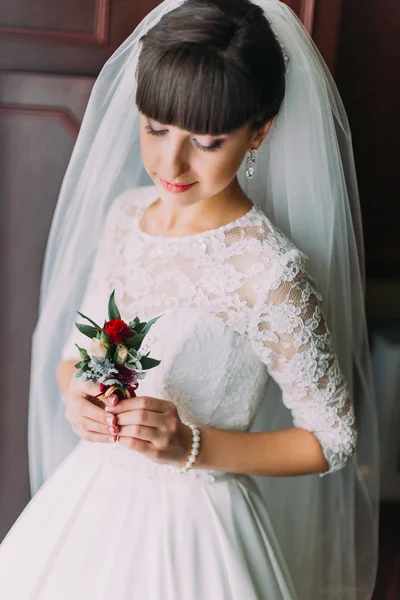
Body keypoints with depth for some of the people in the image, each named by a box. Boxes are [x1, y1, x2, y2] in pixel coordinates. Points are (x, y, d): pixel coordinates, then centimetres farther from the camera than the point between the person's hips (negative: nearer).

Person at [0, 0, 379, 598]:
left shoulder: (268, 271, -23)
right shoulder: (124, 213, -3)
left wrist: (192, 446, -23)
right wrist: (73, 392, -12)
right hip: (90, 500, 6)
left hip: (190, 525, -6)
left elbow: (333, 437, -14)